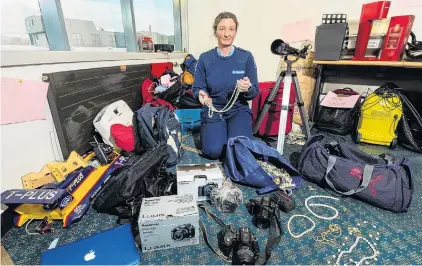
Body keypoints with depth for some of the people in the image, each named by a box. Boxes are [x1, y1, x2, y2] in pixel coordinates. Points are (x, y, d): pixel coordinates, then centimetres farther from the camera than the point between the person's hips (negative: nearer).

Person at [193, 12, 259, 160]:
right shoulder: (205, 58, -3)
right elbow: (197, 88, 0)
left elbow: (254, 93, -2)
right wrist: (201, 94, -24)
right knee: (214, 151, -21)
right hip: (213, 110, 0)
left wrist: (248, 88, -26)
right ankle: (209, 130, 13)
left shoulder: (246, 57, -4)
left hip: (239, 110, 1)